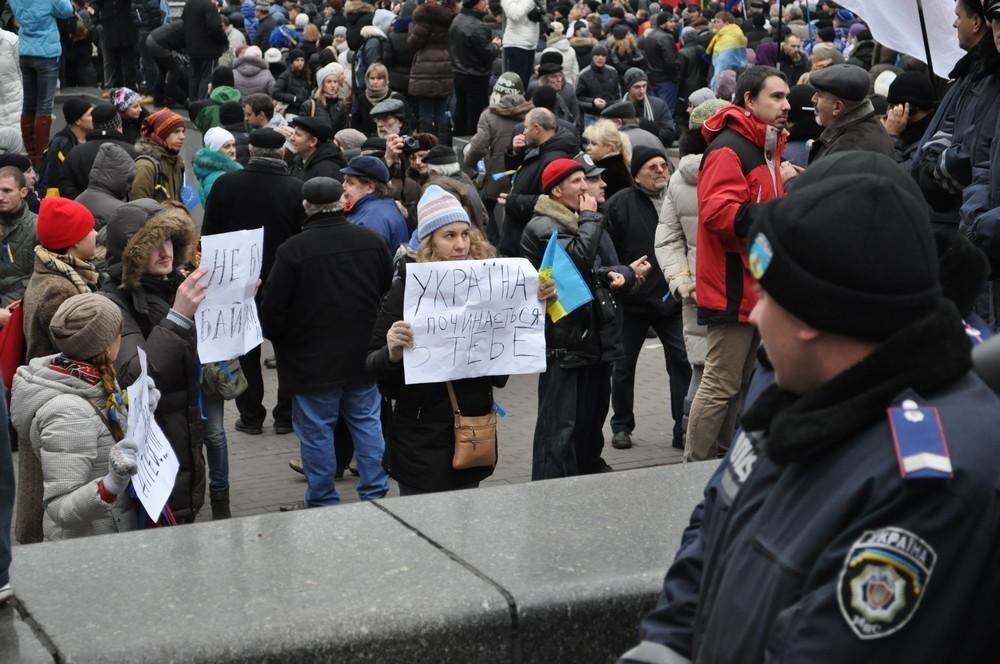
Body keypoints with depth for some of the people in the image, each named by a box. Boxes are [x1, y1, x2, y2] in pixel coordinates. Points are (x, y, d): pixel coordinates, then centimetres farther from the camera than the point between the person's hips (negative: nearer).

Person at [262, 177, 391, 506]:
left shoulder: (292, 250, -17)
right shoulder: (371, 241, -3)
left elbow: (272, 309, -14)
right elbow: (391, 290, 9)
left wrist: (278, 338, 7)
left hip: (313, 361, -4)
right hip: (363, 356, 4)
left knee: (316, 431, 6)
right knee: (367, 423, 15)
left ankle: (323, 502, 13)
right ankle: (375, 493, 20)